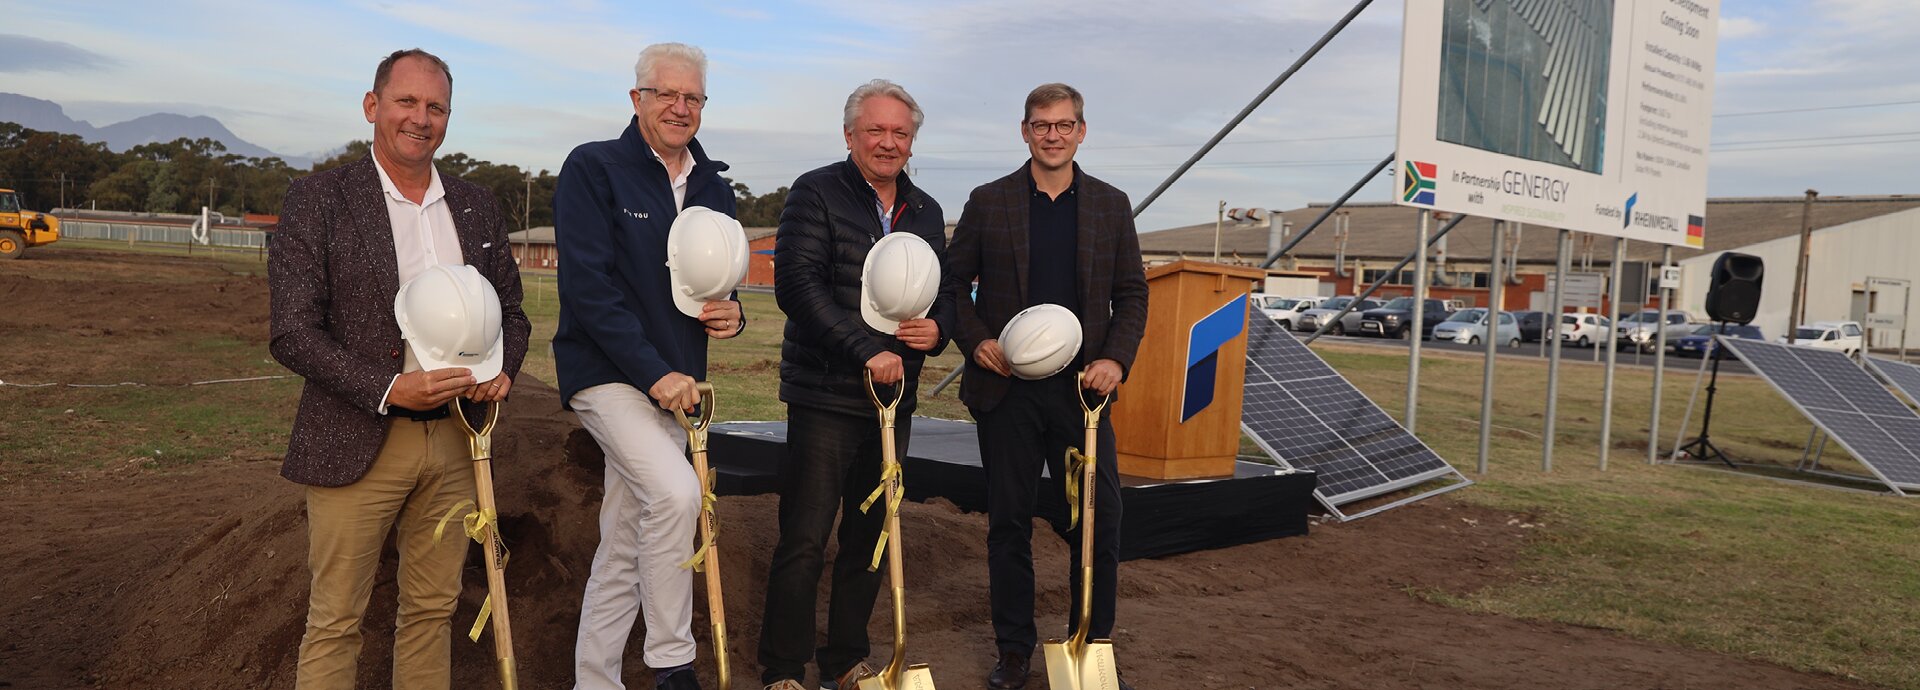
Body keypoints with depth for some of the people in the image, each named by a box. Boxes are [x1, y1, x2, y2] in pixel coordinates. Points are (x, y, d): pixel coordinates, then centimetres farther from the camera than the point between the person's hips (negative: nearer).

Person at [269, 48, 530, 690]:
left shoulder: (478, 207, 10)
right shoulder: (319, 198, -4)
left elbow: (511, 310, 17)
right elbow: (292, 332, -9)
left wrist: (503, 369, -4)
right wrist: (388, 389, -20)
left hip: (454, 439, 4)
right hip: (357, 443, -4)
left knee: (432, 610, 14)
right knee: (335, 622, 4)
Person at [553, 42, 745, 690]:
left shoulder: (713, 188, 11)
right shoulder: (593, 168, -7)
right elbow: (587, 284, -15)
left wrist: (731, 312, -4)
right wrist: (652, 371, -21)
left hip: (670, 381, 6)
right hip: (605, 371, -6)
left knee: (624, 547, 10)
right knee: (675, 491, -26)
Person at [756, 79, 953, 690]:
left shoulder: (925, 212, 13)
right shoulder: (816, 193, -5)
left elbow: (947, 290, 19)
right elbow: (797, 284, -17)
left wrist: (938, 327, -5)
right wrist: (867, 350, -23)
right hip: (825, 395, -6)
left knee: (869, 536, 13)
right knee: (805, 541, -3)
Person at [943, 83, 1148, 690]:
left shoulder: (1111, 205, 8)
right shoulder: (988, 202, 4)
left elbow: (1131, 293, 9)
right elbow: (953, 281, 8)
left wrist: (1116, 357, -6)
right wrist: (976, 341, -8)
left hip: (1081, 388, 1)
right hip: (1007, 388, 0)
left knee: (1100, 521, 1)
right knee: (1009, 523, 8)